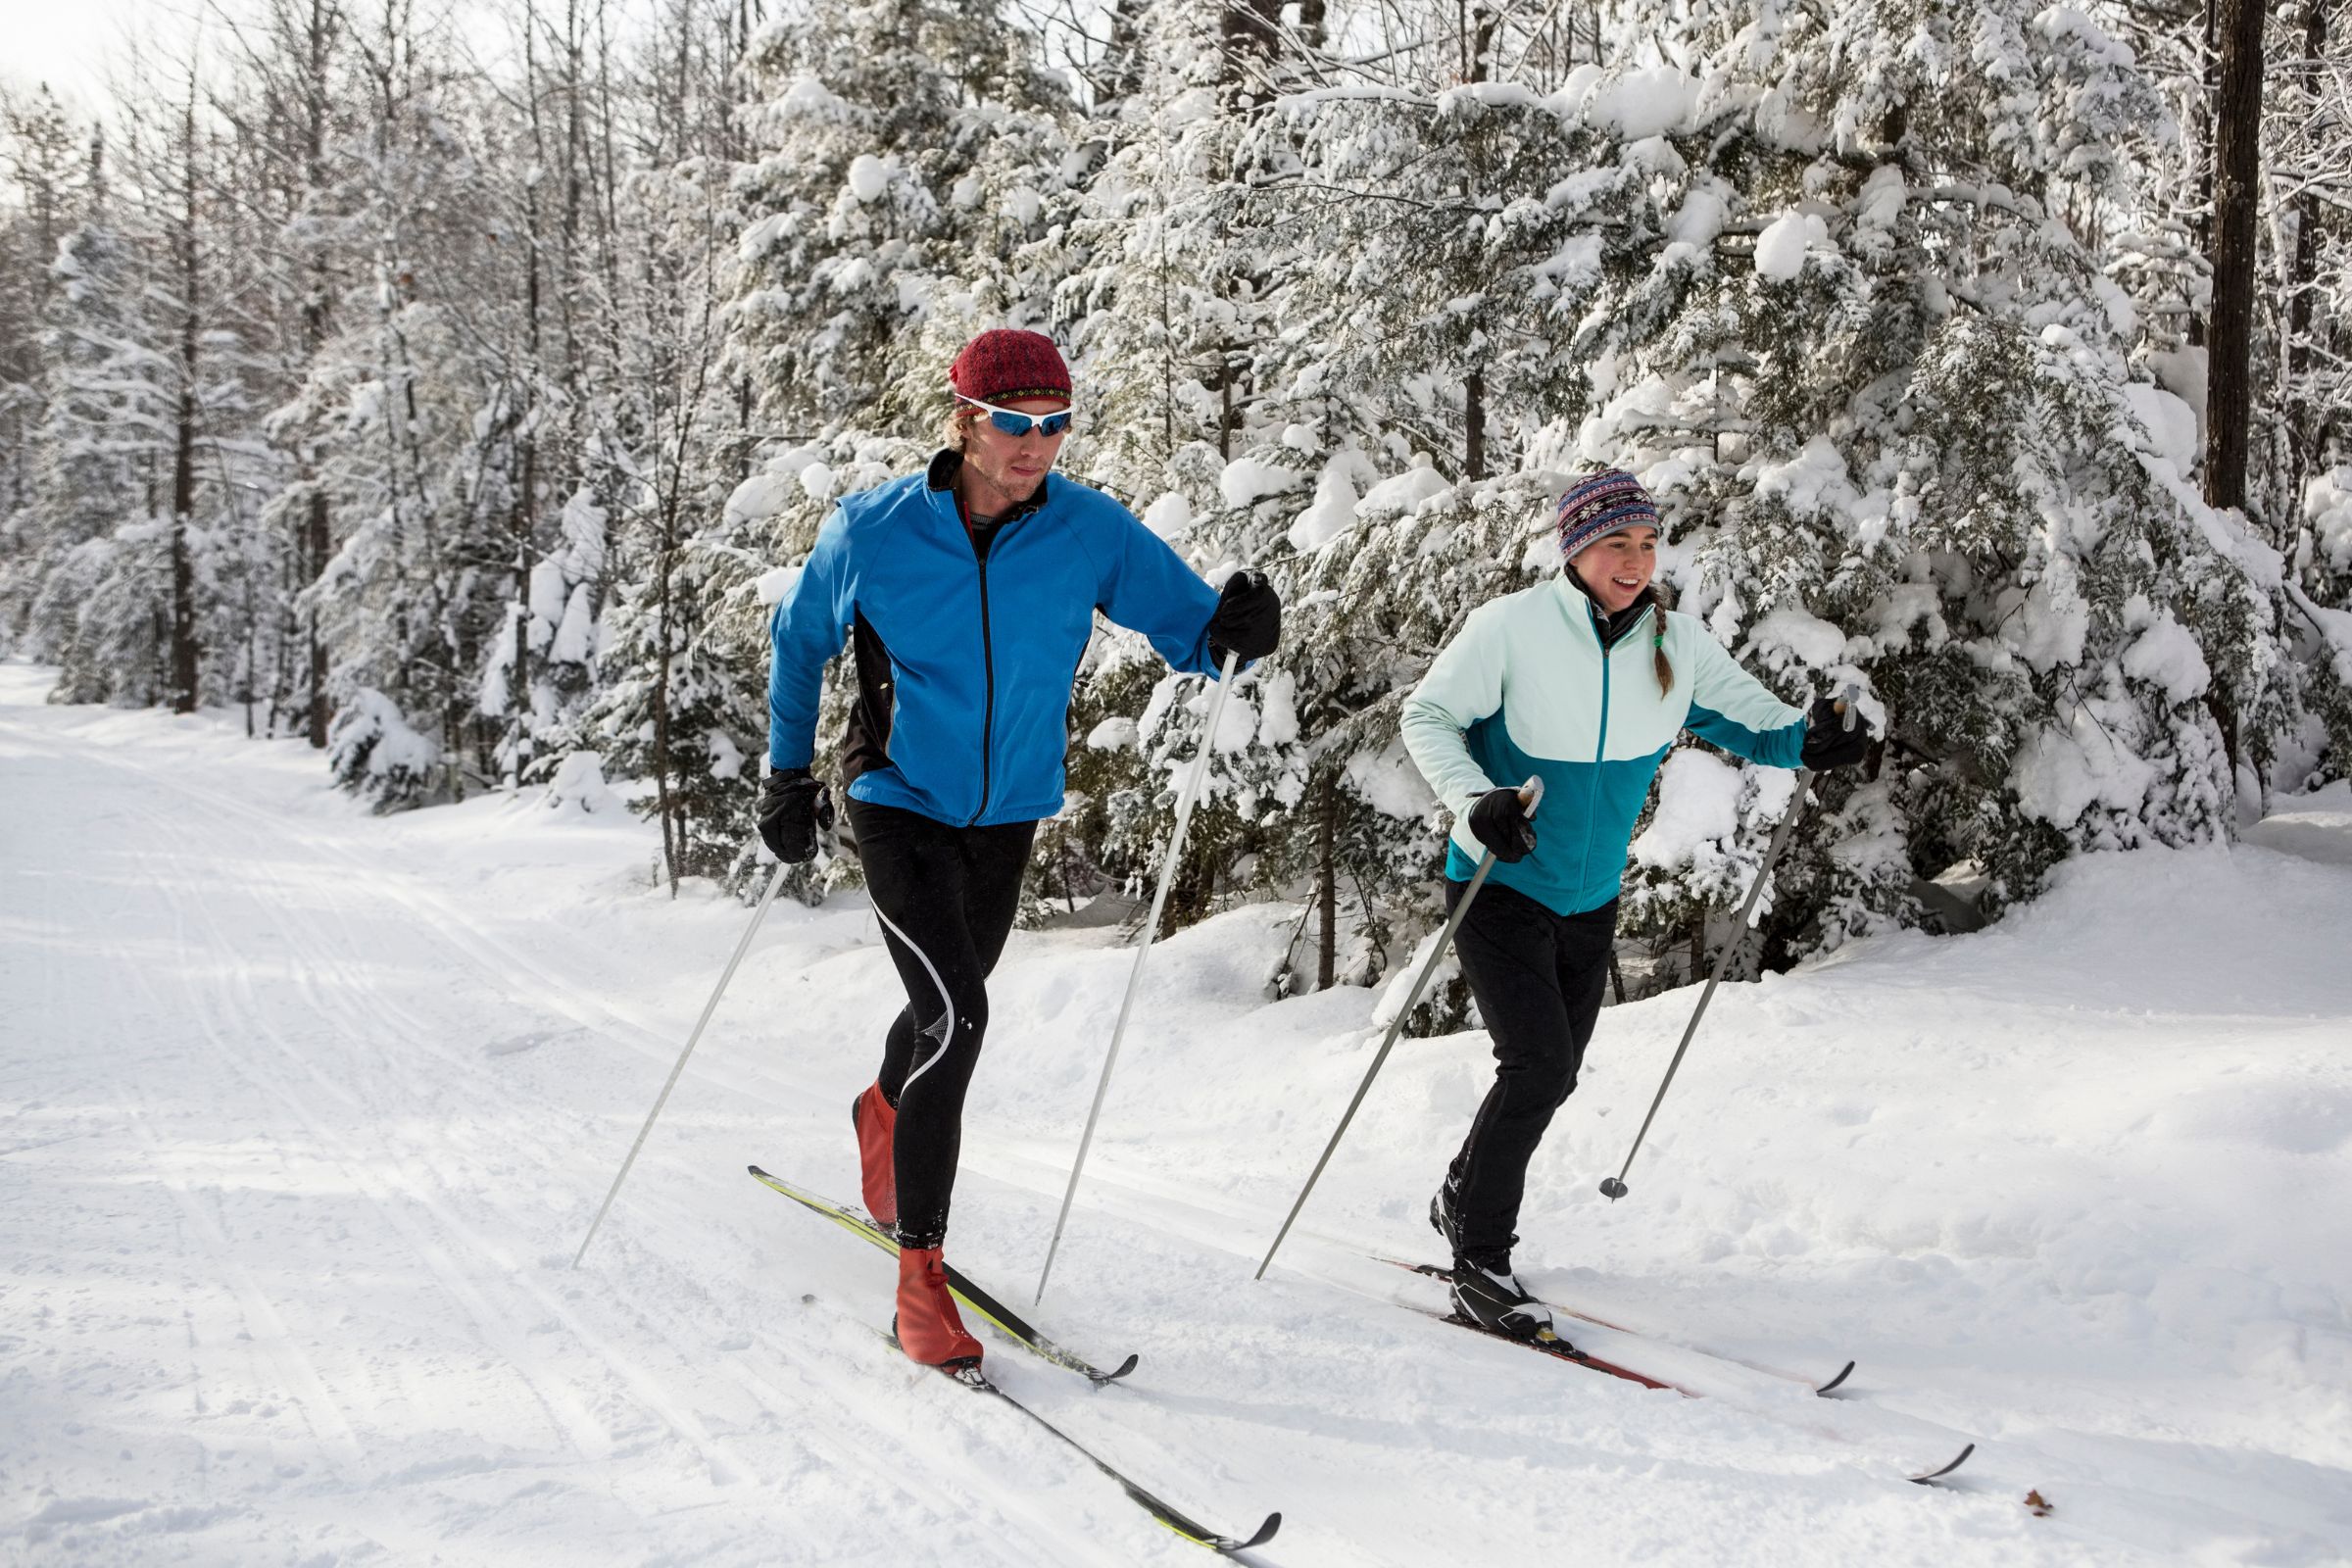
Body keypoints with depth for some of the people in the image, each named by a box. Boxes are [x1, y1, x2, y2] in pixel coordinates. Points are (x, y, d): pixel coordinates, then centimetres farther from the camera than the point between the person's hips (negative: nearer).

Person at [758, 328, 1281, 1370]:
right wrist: (787, 773, 6)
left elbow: (1185, 624, -5)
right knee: (955, 1015, -20)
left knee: (948, 1011, 21)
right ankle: (920, 1274, -10)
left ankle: (881, 1113, 57)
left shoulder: (1090, 532, -11)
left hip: (1008, 814, 4)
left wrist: (1232, 631, -29)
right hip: (901, 806, -4)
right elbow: (799, 639, 4)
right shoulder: (872, 532, -14)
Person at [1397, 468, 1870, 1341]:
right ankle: (1480, 1267, -4)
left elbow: (1741, 712, 5)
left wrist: (1803, 741, -17)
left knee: (1554, 1075, 17)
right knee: (1538, 1064, -18)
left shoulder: (1677, 645, -5)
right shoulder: (1510, 628, -18)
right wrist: (1474, 801, -27)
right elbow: (1426, 715, -11)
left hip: (1592, 900, 6)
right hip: (1501, 886, -6)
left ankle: (1463, 1200, 43)